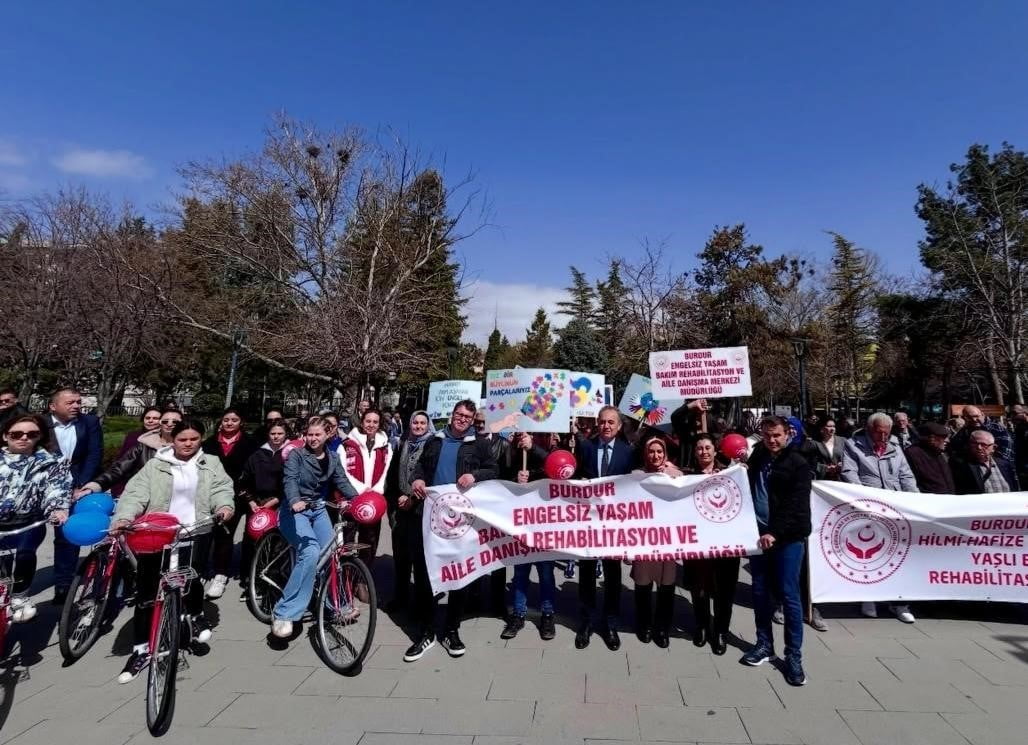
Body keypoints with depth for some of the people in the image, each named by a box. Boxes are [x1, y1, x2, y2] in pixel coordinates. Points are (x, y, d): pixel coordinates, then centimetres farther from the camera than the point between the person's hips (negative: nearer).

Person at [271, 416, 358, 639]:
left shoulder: (333, 459, 6)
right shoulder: (296, 455, -9)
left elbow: (342, 482, 0)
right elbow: (290, 480, -25)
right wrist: (294, 501, -45)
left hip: (318, 510, 5)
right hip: (295, 510, -5)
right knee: (310, 552, -27)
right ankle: (284, 612, -19)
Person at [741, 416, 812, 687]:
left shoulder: (798, 464, -7)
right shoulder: (756, 459, 11)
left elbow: (796, 505, -14)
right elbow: (747, 491, 21)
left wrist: (775, 533, -20)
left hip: (787, 538, -5)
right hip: (759, 534, 5)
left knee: (789, 595, -1)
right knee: (760, 592, 11)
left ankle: (794, 655, 11)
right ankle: (764, 644, 25)